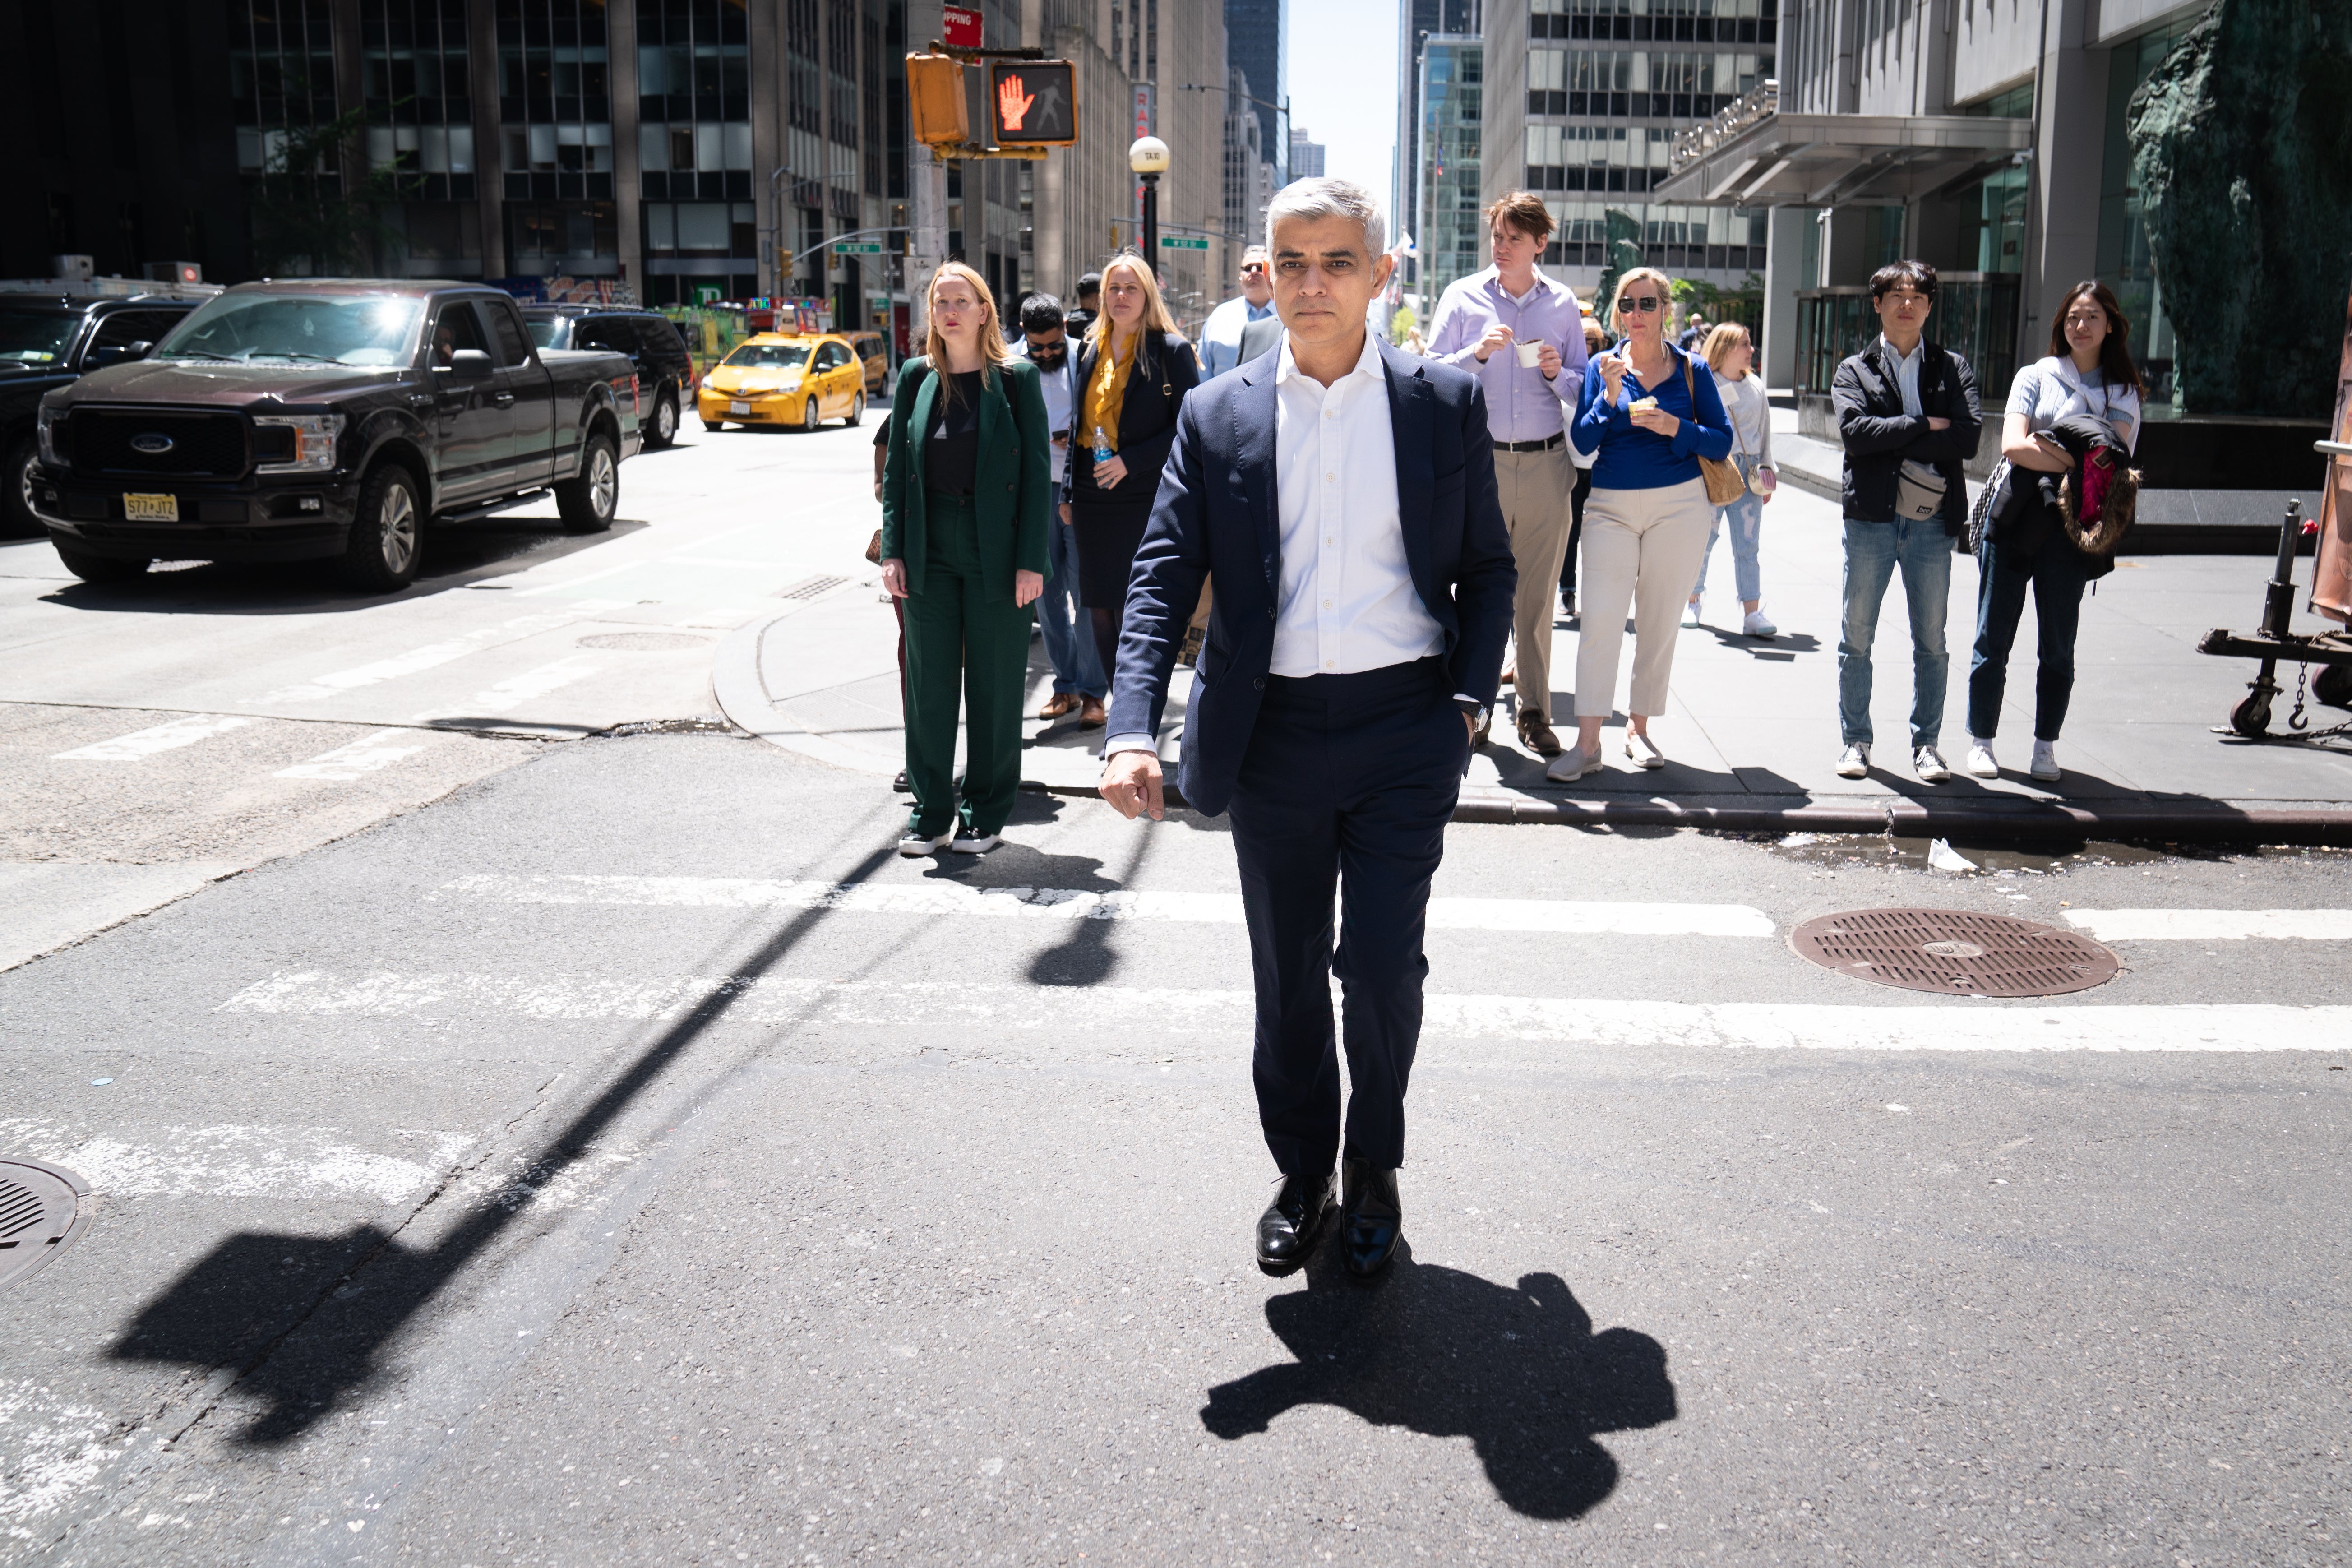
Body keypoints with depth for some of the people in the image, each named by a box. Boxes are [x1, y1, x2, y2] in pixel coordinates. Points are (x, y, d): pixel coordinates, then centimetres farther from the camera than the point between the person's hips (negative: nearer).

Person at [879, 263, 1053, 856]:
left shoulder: (1016, 378, -2)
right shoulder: (916, 377, 7)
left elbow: (1038, 471, -4)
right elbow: (896, 467, 9)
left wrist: (1031, 560, -11)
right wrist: (892, 551, 0)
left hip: (995, 550, -3)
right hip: (929, 550, 3)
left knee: (994, 684, 4)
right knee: (929, 682, 6)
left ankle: (986, 812, 17)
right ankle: (931, 811, 17)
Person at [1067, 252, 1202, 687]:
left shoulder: (1172, 350, -4)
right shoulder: (1090, 349, 13)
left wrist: (1130, 461, -16)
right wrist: (1070, 491, 15)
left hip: (1145, 500, -5)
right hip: (1094, 498, 6)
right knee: (1101, 610, 6)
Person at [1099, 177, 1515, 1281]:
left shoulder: (1446, 403, 2)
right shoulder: (1218, 416, 3)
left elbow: (1489, 569, 9)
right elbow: (1163, 577, -3)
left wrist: (1467, 699, -3)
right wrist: (1133, 731, -16)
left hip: (1403, 729, -1)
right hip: (1272, 732, 2)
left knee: (1382, 963, -4)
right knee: (1287, 975, 12)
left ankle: (1374, 1167, 23)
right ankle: (1300, 1172, 32)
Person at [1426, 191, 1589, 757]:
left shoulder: (1562, 304, 10)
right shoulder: (1462, 297, 5)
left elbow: (1582, 391, 13)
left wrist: (1557, 374, -8)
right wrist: (1477, 354, -14)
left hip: (1546, 464, 1)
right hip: (1479, 460, -1)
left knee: (1538, 594, 4)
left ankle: (1534, 710, 12)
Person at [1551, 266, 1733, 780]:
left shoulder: (1691, 370, 4)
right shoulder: (1602, 367, 5)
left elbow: (1722, 439, 3)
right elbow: (1582, 440, -2)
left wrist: (1674, 428, -13)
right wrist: (1611, 396, -16)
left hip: (1678, 507, 1)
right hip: (1610, 506, 0)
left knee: (1660, 623, 6)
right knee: (1599, 620, -11)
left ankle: (1639, 728, 20)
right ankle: (1587, 743, -10)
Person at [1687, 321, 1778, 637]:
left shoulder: (1756, 386, 12)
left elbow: (1765, 432, 18)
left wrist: (1768, 470, 14)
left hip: (1748, 474, 3)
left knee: (1747, 546, -1)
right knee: (1702, 542, 3)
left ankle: (1753, 614, -5)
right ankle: (1692, 603, 21)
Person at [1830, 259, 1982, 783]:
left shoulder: (1953, 368, 11)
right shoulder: (1854, 370, 9)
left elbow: (1967, 439, -5)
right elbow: (1854, 432, -10)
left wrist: (1893, 442, -9)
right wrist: (1924, 425, -9)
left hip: (1931, 521, 1)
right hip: (1870, 518, -1)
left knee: (1931, 642, 5)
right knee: (1857, 637, 3)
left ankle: (1926, 744, 15)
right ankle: (1855, 740, 14)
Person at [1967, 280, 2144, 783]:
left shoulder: (2123, 392, 11)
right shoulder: (2035, 377, 9)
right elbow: (2013, 445, -7)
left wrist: (2046, 449, -20)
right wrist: (2079, 461, -15)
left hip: (2070, 530, 1)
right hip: (2014, 521, -1)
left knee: (2058, 646, 3)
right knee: (1993, 639, 1)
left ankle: (2045, 746, 13)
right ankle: (1981, 741, 10)